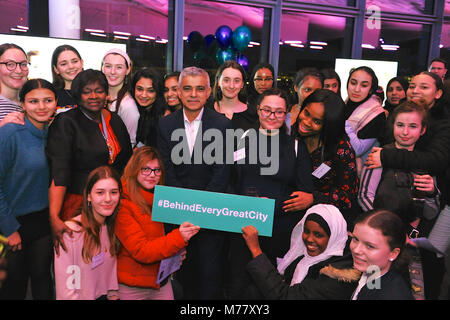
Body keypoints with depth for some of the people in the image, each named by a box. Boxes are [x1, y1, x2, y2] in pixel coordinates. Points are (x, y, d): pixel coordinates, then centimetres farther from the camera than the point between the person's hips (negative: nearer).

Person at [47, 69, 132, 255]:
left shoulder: (114, 120, 10)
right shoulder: (66, 123, -7)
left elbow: (127, 162, 19)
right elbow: (58, 173, -16)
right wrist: (54, 218, -25)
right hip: (79, 201, -4)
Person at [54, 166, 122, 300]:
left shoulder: (114, 228, 1)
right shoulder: (70, 232, -16)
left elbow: (112, 273, 8)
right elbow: (66, 291, -15)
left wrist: (113, 295, -4)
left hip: (104, 296, 5)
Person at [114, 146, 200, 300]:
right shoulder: (122, 205, -17)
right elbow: (141, 251, -21)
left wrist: (176, 255, 1)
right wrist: (178, 238, -30)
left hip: (162, 281, 6)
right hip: (132, 287, -5)